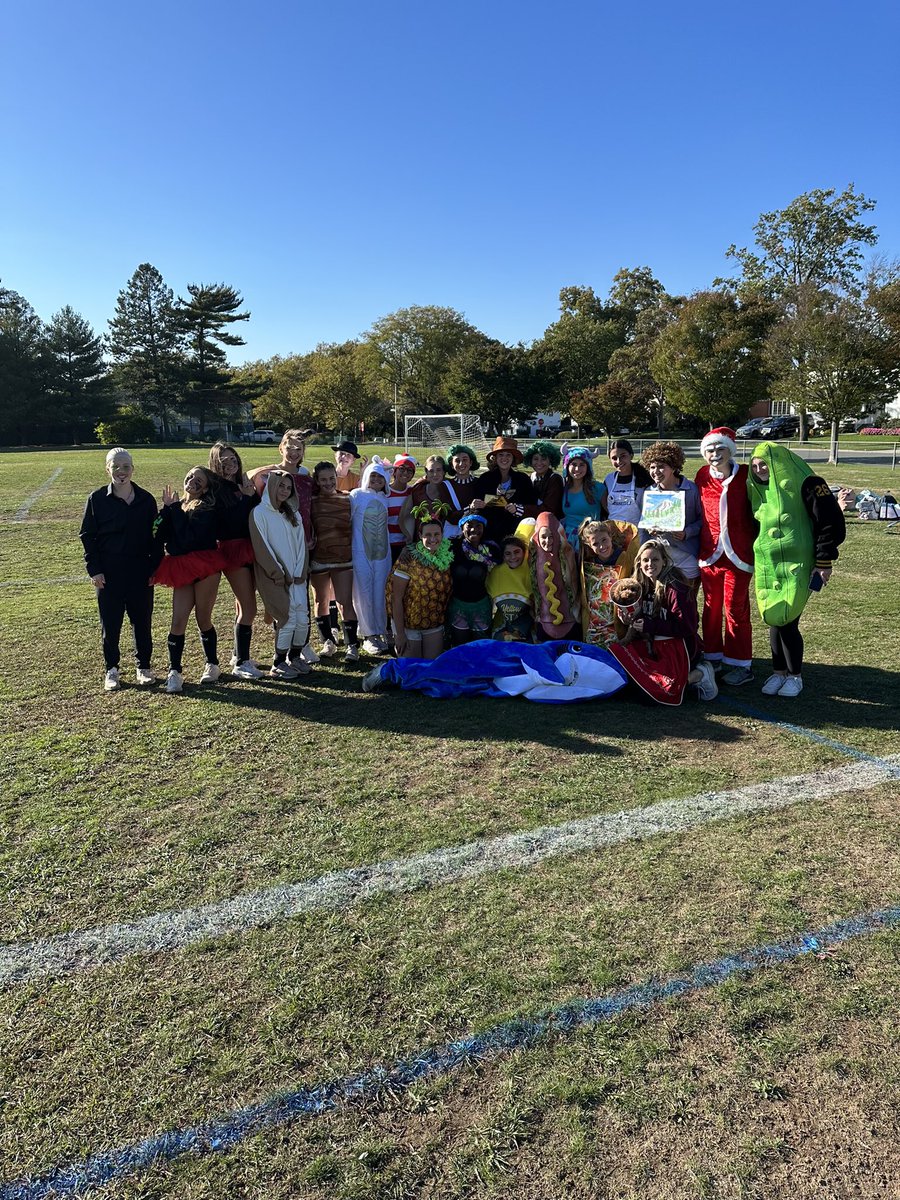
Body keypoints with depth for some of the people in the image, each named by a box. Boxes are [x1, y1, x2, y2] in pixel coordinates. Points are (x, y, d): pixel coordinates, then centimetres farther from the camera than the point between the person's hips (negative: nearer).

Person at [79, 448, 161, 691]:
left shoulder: (146, 500, 2)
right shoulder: (97, 499, -2)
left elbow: (154, 536, 6)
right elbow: (87, 536, 0)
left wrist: (155, 568, 0)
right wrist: (94, 569, -6)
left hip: (140, 572, 1)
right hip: (108, 574, -1)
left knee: (142, 621, 9)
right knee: (110, 624, 6)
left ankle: (144, 666, 23)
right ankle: (111, 669, 20)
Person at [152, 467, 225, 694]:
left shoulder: (207, 510, -6)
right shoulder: (175, 507, 13)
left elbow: (187, 539, -19)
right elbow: (160, 536, 1)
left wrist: (174, 509, -12)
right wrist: (167, 508, -8)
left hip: (205, 568, -4)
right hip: (182, 571, 5)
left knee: (203, 619, 4)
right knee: (178, 621, -3)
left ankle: (212, 664, 23)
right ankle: (174, 671, 5)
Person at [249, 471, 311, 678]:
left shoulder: (293, 514, 14)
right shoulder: (260, 513, -5)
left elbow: (301, 543, 11)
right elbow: (262, 547, -11)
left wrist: (300, 572, -1)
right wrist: (280, 575, -12)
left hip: (296, 576, 6)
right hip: (275, 578, -6)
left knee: (303, 619, 2)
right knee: (288, 620, -9)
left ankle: (295, 657, 21)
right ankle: (278, 664, 6)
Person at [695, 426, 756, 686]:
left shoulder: (745, 475, -4)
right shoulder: (702, 476, 4)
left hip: (737, 554, -3)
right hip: (710, 553, 3)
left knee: (735, 609, 1)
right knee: (711, 606, 12)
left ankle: (741, 665, 12)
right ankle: (713, 656, 26)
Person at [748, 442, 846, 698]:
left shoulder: (805, 484, -10)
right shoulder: (757, 490, 9)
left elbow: (831, 523, -10)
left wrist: (824, 562, -10)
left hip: (796, 567, -6)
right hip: (766, 568, 6)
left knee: (787, 622, -6)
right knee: (774, 621, 8)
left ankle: (795, 676, 12)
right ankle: (778, 672, 21)